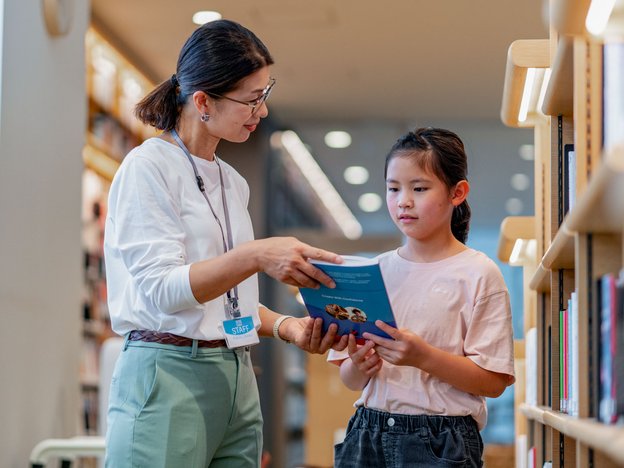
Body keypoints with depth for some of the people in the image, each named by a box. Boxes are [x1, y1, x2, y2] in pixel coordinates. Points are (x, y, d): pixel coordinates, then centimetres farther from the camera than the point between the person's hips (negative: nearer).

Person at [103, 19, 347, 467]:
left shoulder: (233, 182, 16)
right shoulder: (148, 167, -6)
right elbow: (160, 290, -16)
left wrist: (286, 326, 1)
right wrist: (256, 255, -29)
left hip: (237, 379, 7)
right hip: (169, 375, -7)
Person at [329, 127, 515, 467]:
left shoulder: (477, 274, -3)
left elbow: (493, 382, -10)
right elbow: (350, 381, 12)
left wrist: (423, 356, -20)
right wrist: (358, 367, -10)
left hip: (440, 440, -3)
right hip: (369, 432, 4)